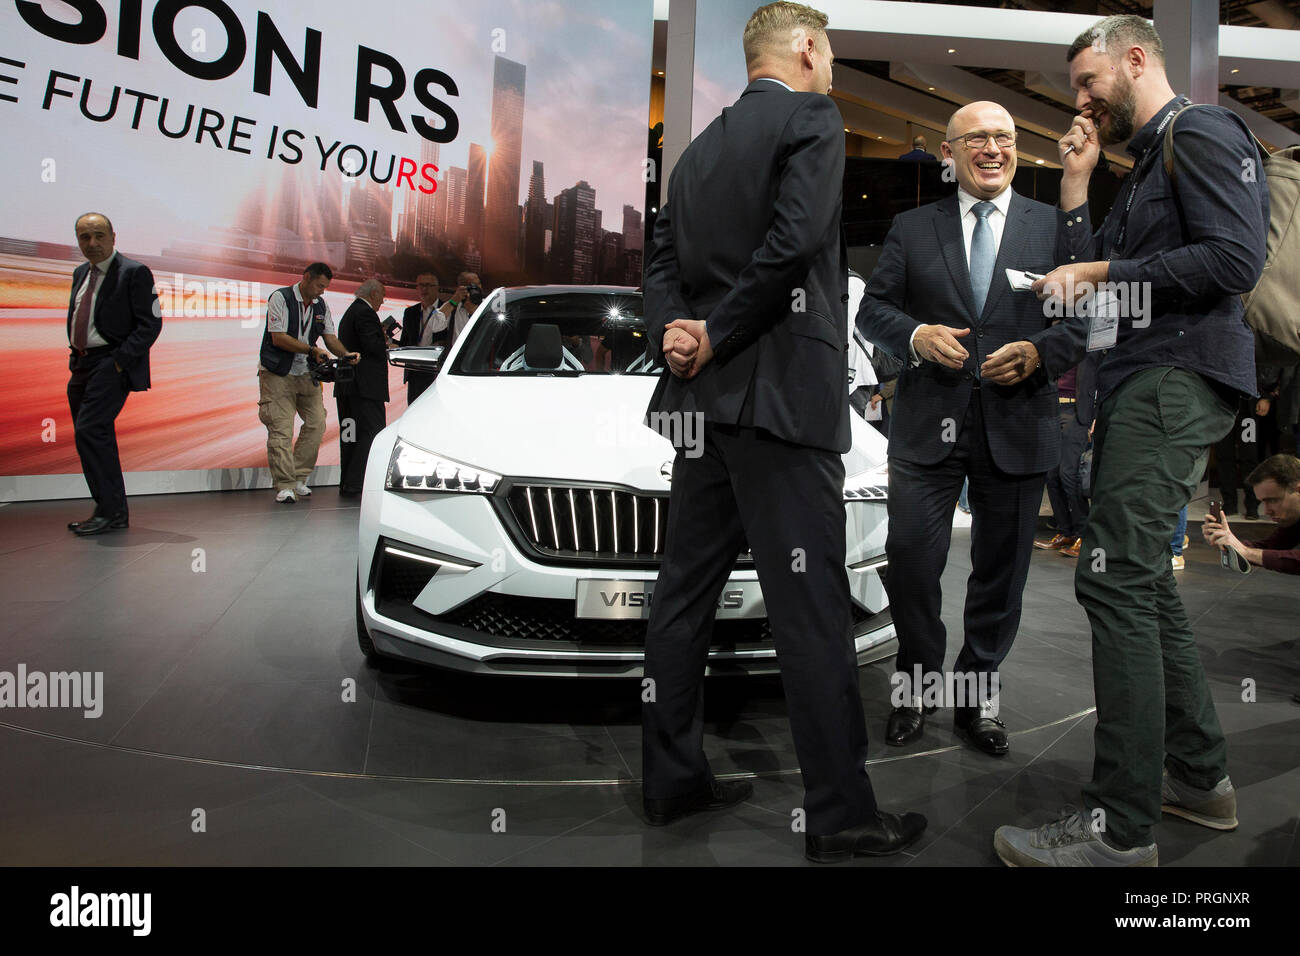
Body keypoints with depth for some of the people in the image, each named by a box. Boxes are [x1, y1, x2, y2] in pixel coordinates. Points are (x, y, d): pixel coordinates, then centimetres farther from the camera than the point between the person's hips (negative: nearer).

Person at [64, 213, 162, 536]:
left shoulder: (134, 272, -7)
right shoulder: (81, 273, 16)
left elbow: (150, 323, -11)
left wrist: (120, 360, -16)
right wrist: (74, 353, 11)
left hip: (112, 365, -8)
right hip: (81, 364, 8)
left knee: (90, 430, -16)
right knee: (96, 437, 9)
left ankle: (111, 511, -8)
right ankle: (112, 511, 17)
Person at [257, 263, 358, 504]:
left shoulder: (321, 306, 9)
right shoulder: (280, 298, -9)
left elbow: (330, 337, 9)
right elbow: (278, 338, -16)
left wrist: (345, 354, -11)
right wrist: (312, 350, -21)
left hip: (306, 374, 6)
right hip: (277, 374, -6)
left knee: (316, 424, 0)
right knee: (281, 429, -8)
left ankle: (299, 477, 11)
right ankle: (284, 485, -5)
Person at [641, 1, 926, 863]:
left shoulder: (701, 146, 20)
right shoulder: (814, 119, -1)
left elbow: (665, 262, 13)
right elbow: (793, 243, -16)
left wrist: (675, 335, -3)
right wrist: (715, 339, -9)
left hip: (703, 395, 8)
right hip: (780, 394, -8)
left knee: (686, 593, 11)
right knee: (812, 608, -4)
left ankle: (673, 778, 21)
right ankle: (842, 816, 5)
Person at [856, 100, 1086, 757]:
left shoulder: (1055, 226, 10)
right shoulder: (911, 228, 11)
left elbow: (1085, 315, 7)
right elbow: (872, 309, 8)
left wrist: (1042, 352, -12)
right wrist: (916, 334, -11)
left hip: (1018, 426, 1)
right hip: (928, 425, 0)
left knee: (1001, 569, 8)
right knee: (909, 558, -4)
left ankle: (977, 697, 26)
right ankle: (916, 684, 20)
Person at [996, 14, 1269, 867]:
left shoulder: (1204, 134, -3)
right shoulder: (1147, 165, 25)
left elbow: (1235, 260, -16)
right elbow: (1091, 271, 19)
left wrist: (1104, 273, -12)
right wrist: (1076, 184, 15)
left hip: (1178, 379, -10)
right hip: (1142, 382, 11)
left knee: (1115, 577, -17)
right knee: (1143, 579, 13)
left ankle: (1121, 828, -11)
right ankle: (1199, 776, 25)